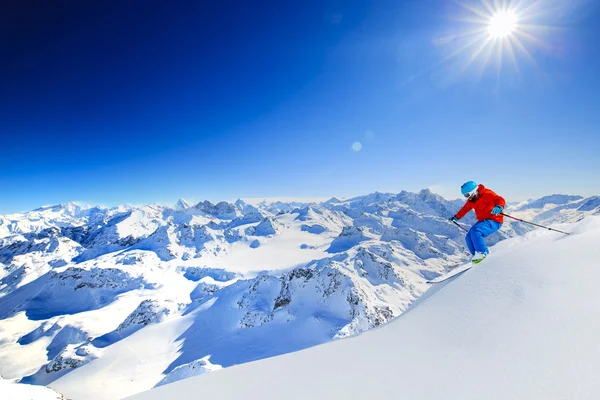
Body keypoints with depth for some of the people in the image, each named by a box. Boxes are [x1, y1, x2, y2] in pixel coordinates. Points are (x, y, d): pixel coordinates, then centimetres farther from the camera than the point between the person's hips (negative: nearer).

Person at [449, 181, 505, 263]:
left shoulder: (486, 194, -15)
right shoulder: (471, 200, 10)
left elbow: (500, 200, -26)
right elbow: (465, 209, 25)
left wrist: (498, 207, -48)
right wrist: (456, 217, 32)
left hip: (494, 220, -9)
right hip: (483, 221, 9)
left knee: (475, 232, -30)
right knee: (469, 238, -1)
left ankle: (482, 253, -22)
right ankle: (477, 256, 4)